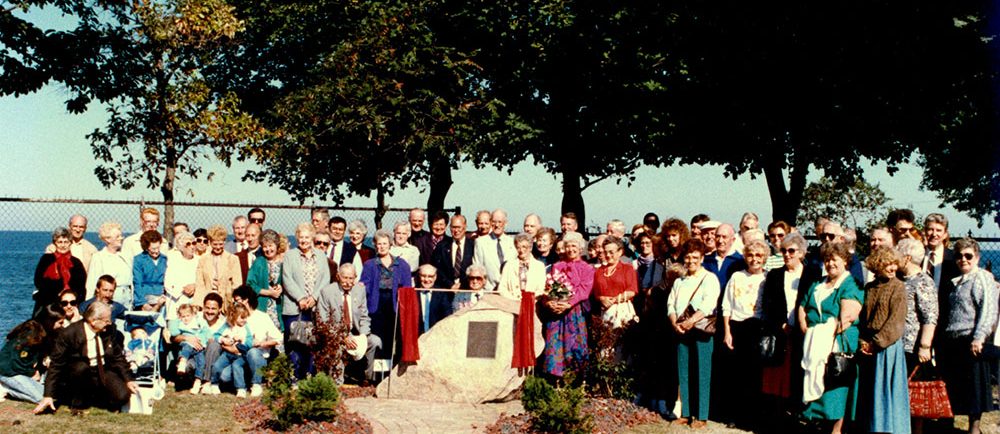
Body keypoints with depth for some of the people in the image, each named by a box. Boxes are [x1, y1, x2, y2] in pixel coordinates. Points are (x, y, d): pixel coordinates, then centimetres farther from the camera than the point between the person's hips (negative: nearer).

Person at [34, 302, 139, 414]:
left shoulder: (109, 331, -4)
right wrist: (48, 396, -22)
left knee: (122, 396, -22)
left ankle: (91, 398, 6)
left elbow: (118, 358, 8)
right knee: (81, 366, -37)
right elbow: (55, 365, -16)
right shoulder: (69, 333, -17)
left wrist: (128, 380, 0)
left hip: (103, 373, 3)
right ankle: (78, 401, -12)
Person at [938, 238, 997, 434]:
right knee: (955, 385, 11)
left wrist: (979, 337, -23)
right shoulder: (957, 282, 18)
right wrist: (943, 339, 17)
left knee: (973, 385, -1)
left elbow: (988, 310, -16)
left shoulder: (983, 278, -6)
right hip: (952, 340, 8)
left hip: (971, 341, -8)